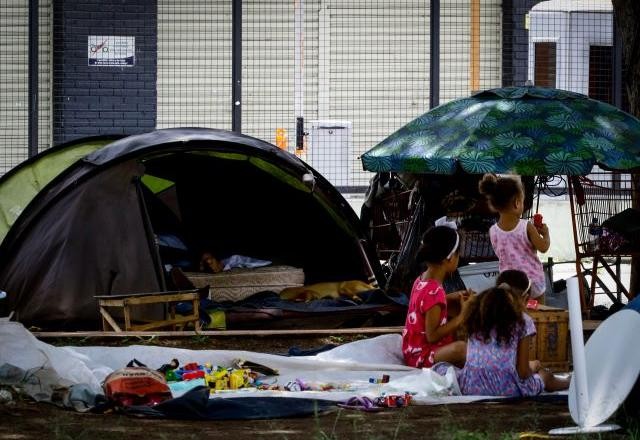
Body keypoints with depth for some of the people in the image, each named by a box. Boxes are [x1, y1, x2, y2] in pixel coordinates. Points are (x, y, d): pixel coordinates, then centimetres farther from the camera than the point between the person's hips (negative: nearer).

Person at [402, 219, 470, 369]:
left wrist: (453, 297, 14)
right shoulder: (434, 292, -25)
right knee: (460, 348, -34)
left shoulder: (422, 279, 3)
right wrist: (461, 317, -18)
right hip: (421, 356, -11)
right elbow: (432, 336, -24)